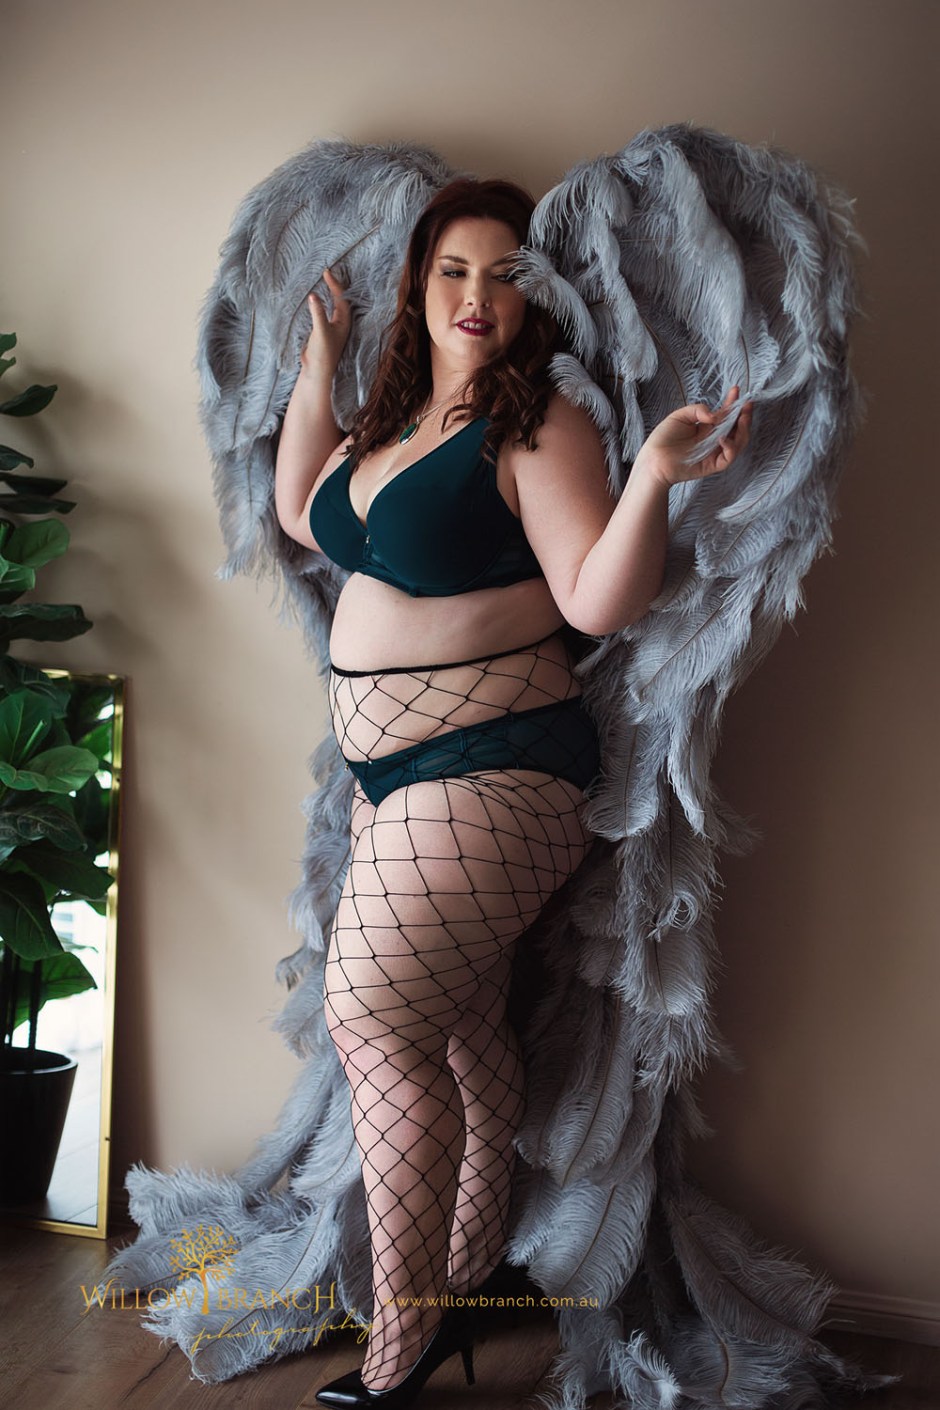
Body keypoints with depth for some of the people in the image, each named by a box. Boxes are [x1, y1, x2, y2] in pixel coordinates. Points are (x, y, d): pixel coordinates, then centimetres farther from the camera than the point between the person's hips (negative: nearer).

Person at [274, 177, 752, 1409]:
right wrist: (319, 361, 21)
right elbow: (303, 517, 24)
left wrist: (655, 476, -37)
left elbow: (598, 600, -20)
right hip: (393, 766, 8)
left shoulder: (538, 427, -12)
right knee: (462, 1030, 14)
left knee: (373, 1012, -11)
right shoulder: (395, 419, 12)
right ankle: (465, 1282, 30)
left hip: (488, 769, -8)